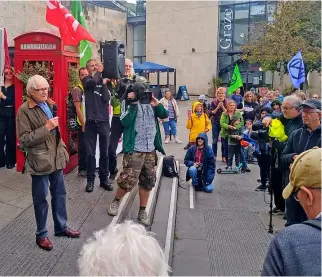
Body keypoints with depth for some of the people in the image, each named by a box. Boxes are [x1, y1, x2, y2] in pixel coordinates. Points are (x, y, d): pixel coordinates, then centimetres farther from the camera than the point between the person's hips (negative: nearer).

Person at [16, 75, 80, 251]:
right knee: (41, 198, 7)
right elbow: (23, 140, -17)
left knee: (60, 194, 16)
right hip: (40, 161, -6)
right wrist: (46, 128, -23)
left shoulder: (50, 105, 8)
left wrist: (63, 150, 15)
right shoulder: (24, 110, -13)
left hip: (56, 158, 7)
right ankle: (41, 235, 23)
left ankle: (61, 227, 33)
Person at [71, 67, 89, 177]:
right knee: (83, 147, 2)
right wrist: (84, 124, -14)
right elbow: (78, 109, -12)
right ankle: (82, 169, 13)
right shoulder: (77, 90, -8)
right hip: (83, 123, -5)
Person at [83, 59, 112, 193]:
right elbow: (93, 82, -20)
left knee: (104, 152, 7)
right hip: (91, 121, -2)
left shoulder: (104, 81, 9)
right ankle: (90, 180, 12)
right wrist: (100, 73, -10)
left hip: (104, 121, 2)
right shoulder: (86, 80, 5)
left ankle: (104, 179, 17)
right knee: (90, 153, 1)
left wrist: (104, 83, -11)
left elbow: (106, 99, -6)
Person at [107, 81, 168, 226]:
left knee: (148, 181, 10)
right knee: (128, 180, -5)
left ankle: (142, 211, 24)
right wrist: (133, 104, -22)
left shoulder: (150, 104, 7)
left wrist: (157, 105, -13)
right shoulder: (130, 104, -6)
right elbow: (125, 122, -20)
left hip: (150, 150, 5)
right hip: (135, 150, -5)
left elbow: (164, 115, 3)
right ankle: (115, 201, 24)